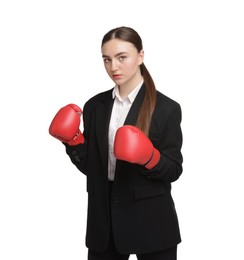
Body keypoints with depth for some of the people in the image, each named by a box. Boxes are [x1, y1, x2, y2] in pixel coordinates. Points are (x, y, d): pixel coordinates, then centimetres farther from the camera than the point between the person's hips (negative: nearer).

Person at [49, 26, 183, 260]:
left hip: (150, 222, -3)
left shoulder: (166, 108, -7)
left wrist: (149, 157, -23)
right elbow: (89, 165, 6)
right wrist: (72, 140, -9)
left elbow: (173, 170, -6)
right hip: (104, 220, 3)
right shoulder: (95, 106, 4)